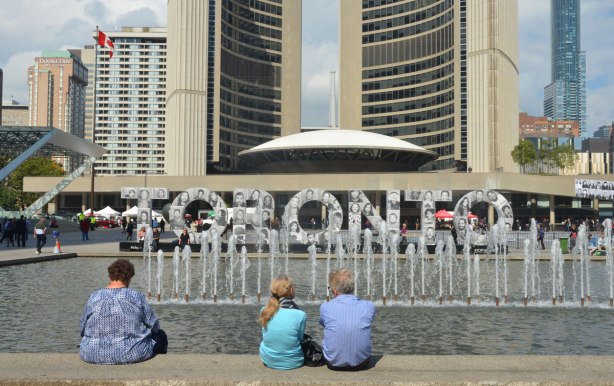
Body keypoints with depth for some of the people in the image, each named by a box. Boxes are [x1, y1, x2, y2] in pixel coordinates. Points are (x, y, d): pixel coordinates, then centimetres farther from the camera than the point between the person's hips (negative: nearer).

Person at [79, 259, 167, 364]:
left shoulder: (94, 297, -3)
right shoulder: (136, 297, -9)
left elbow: (83, 329, 6)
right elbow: (154, 326, -1)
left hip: (92, 356, 3)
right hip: (131, 355, -3)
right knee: (160, 335, 25)